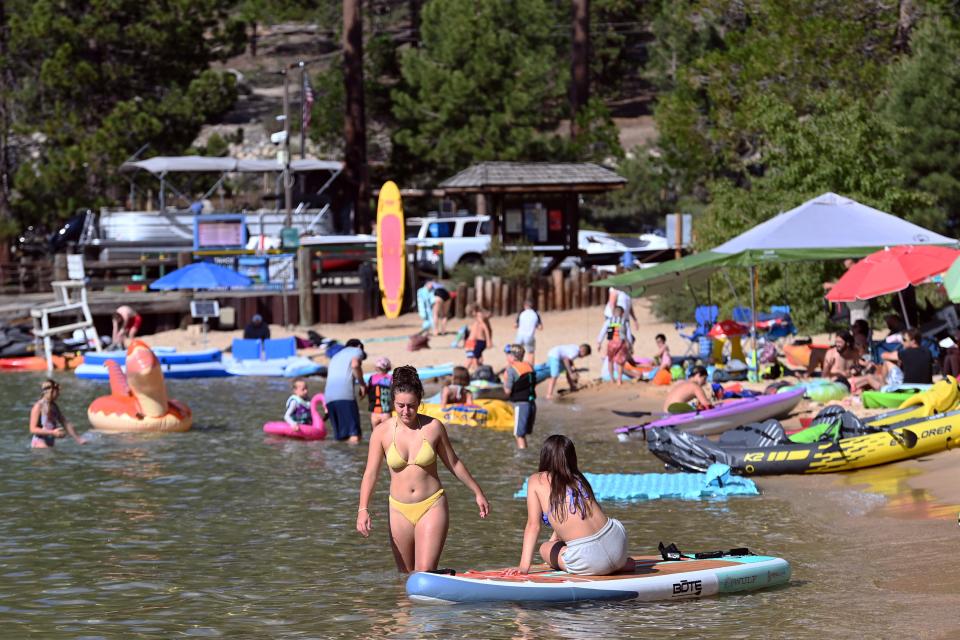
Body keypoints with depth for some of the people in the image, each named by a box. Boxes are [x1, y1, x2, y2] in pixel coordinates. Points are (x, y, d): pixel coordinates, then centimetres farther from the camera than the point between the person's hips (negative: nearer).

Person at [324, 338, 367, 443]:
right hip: (345, 395, -7)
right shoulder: (357, 350, 16)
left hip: (328, 395, 7)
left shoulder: (335, 357, 36)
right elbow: (355, 365, -7)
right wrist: (362, 385, 1)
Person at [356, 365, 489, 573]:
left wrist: (477, 493, 16)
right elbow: (371, 473, -8)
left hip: (432, 507, -2)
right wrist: (363, 509, -21)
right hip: (400, 509, 2)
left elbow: (453, 464, 8)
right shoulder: (382, 432, -5)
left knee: (425, 573, -13)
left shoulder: (433, 427, -5)